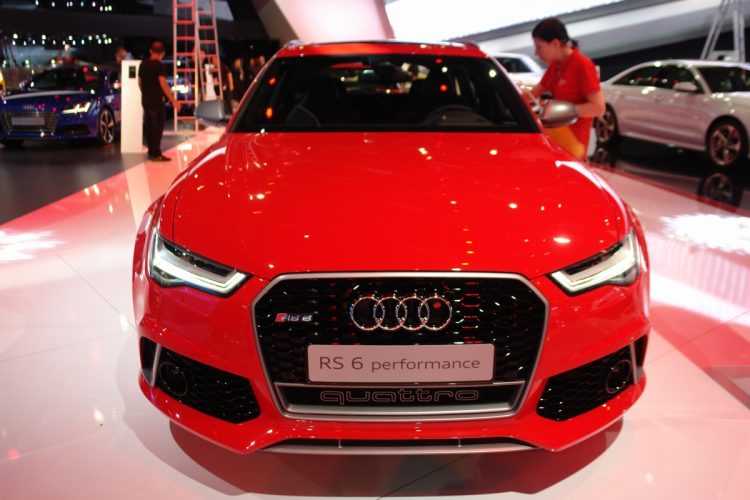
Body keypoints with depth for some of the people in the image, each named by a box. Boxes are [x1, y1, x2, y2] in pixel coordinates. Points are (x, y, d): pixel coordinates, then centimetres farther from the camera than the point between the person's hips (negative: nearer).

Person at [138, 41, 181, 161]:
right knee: (157, 127, -5)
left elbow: (139, 82, 16)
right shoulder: (159, 66, -12)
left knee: (149, 126, 13)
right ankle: (156, 154, -7)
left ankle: (151, 152, 17)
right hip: (156, 100, -7)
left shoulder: (143, 64, 10)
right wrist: (173, 100, -20)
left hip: (145, 100, 7)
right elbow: (163, 84, -19)